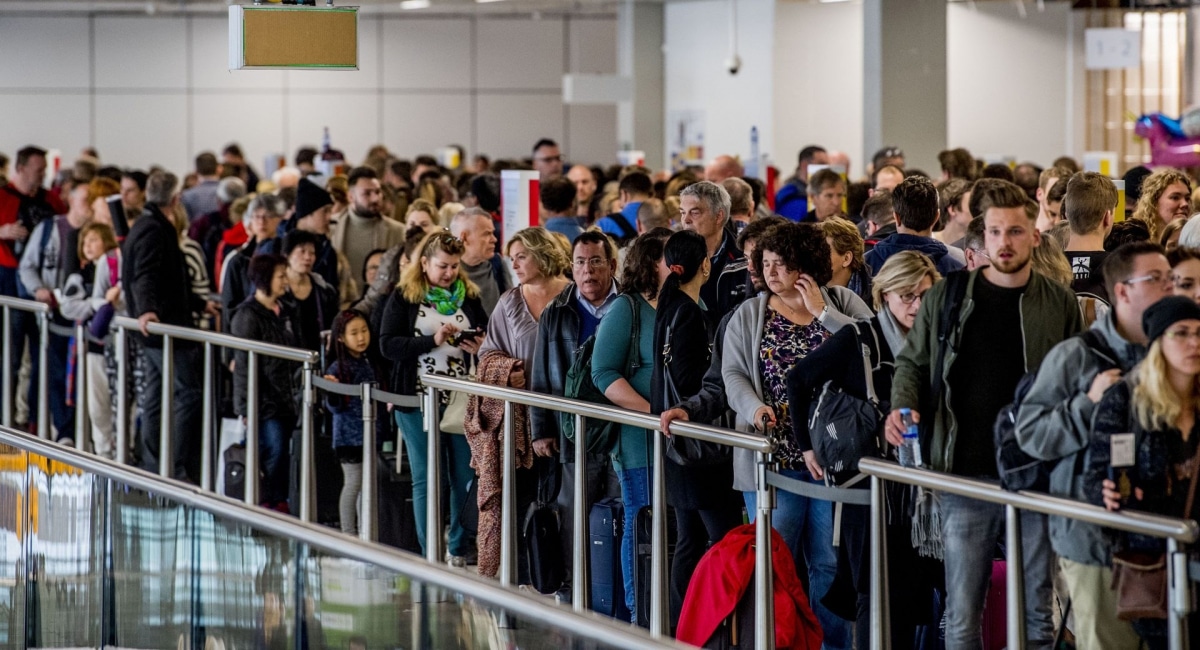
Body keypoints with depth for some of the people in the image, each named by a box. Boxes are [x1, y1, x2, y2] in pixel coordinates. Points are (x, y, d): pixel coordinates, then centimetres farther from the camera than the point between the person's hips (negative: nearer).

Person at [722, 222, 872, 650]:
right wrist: (754, 407, -16)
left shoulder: (843, 303, 6)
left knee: (831, 563, 4)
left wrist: (822, 313, -9)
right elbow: (733, 372, 2)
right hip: (773, 455, 1)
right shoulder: (749, 316, 10)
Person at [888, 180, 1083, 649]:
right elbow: (912, 362, 14)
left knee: (1040, 611, 5)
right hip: (965, 477, 0)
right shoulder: (946, 298, 5)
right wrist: (901, 406, -6)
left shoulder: (1059, 305, 4)